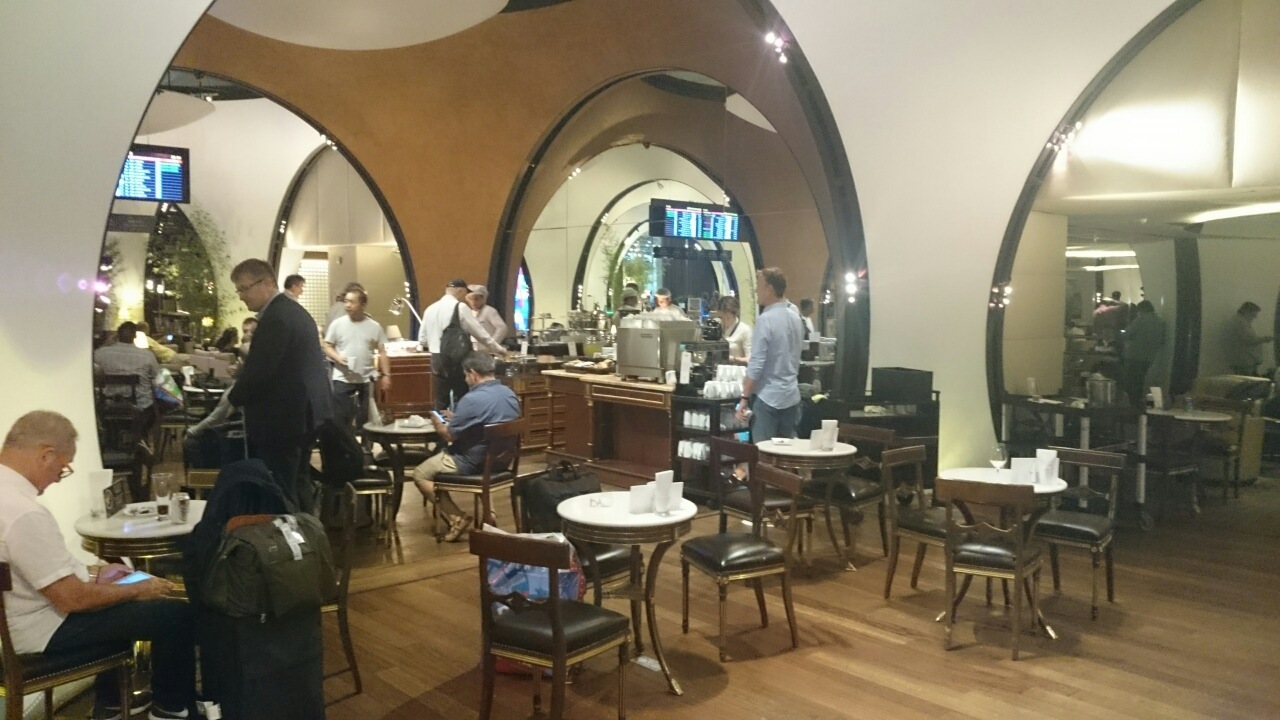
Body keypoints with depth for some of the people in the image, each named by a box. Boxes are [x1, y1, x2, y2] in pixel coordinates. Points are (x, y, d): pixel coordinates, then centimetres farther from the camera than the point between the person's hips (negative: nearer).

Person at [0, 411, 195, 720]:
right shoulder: (25, 514, -31)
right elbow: (71, 599, -26)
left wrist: (93, 574, 12)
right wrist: (139, 588, -13)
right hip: (43, 631, -11)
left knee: (119, 595, 32)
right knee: (178, 614, -9)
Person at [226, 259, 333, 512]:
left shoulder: (275, 318, -18)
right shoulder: (294, 310, 15)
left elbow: (259, 371, -21)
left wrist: (234, 398, -4)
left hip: (283, 419, -10)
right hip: (304, 413, 11)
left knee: (279, 494, -4)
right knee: (297, 485, 18)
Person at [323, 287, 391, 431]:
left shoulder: (374, 326, 0)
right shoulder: (337, 324, -1)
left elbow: (382, 352, 4)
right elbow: (327, 347, 3)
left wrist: (386, 375, -1)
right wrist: (337, 357, -17)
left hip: (366, 380, 1)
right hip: (343, 379, -1)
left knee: (365, 419, 10)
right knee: (340, 419, 0)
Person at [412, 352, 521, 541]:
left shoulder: (472, 399, -24)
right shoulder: (510, 394, 1)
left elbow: (450, 435, -15)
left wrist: (438, 424, 6)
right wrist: (456, 418, 19)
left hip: (473, 463, -8)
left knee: (420, 474, 10)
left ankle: (456, 518, 1)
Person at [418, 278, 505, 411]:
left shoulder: (430, 309, 9)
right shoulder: (460, 307, -8)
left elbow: (422, 339, 13)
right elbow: (479, 333, -4)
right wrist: (498, 349, 7)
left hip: (437, 360, 6)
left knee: (441, 403, 9)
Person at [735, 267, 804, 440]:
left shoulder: (765, 319, -15)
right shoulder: (796, 318, 8)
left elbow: (756, 365, -18)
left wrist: (744, 398, -12)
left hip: (767, 397, -7)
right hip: (791, 396, 7)